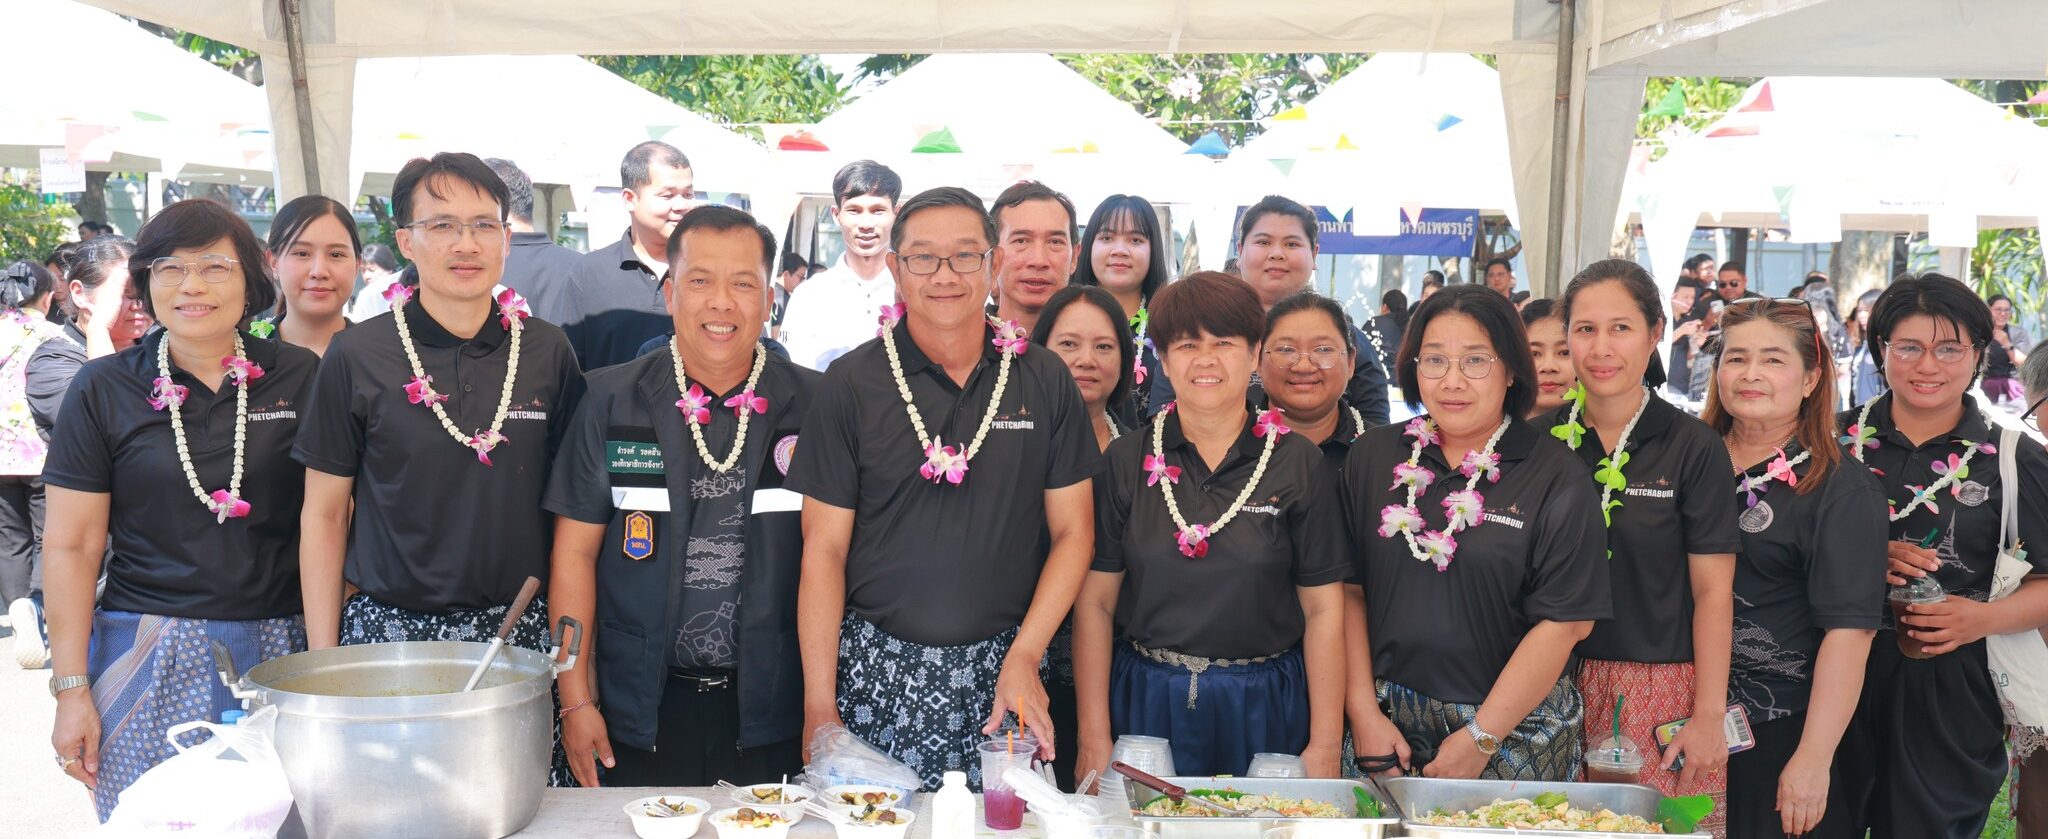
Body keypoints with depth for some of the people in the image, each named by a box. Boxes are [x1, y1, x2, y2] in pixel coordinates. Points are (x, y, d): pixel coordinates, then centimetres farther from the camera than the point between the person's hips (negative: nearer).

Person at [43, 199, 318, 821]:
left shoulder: (300, 378, 4)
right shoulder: (105, 389, 2)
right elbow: (71, 546, 2)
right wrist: (71, 689, -2)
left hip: (280, 653, 1)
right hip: (148, 659, 0)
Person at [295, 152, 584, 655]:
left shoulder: (549, 352, 2)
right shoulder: (356, 357, -3)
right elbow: (324, 515, 2)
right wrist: (324, 665, -2)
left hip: (517, 630, 1)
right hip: (386, 627, -1)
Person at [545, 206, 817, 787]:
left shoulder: (813, 406, -2)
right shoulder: (612, 402, 0)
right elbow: (575, 551, 2)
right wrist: (576, 701, -2)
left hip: (771, 716, 0)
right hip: (643, 712, 0)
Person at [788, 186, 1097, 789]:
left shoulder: (1045, 382, 3)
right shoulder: (851, 384, -2)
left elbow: (1072, 531, 5)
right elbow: (824, 547, -2)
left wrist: (1024, 656, -6)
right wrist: (819, 705, -6)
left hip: (1002, 669, 1)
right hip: (878, 665, -1)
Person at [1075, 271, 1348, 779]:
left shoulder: (1299, 464, -1)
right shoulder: (1127, 461, 0)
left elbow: (1323, 609, -1)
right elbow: (1095, 603, 0)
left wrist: (1324, 746, -4)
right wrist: (1094, 739, -5)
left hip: (1264, 712, 0)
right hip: (1145, 703, 1)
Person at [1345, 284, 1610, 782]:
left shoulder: (1554, 475, -6)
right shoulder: (1372, 457, 3)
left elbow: (1564, 622, -11)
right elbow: (1348, 591, 2)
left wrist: (1480, 737, -13)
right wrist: (1364, 712, -6)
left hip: (1515, 728, -2)